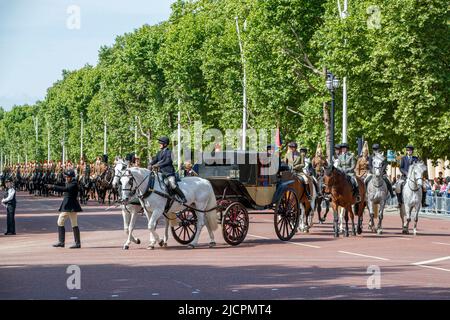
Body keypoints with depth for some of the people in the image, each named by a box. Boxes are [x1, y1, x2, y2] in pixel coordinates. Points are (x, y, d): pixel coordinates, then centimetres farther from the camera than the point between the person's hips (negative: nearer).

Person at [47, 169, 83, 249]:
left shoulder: (74, 184, -14)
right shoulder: (68, 183, 14)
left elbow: (66, 189, -28)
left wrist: (53, 187, -30)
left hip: (72, 206, -10)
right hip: (66, 206, 10)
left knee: (74, 224, -6)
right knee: (60, 221, 9)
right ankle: (61, 242, 12)